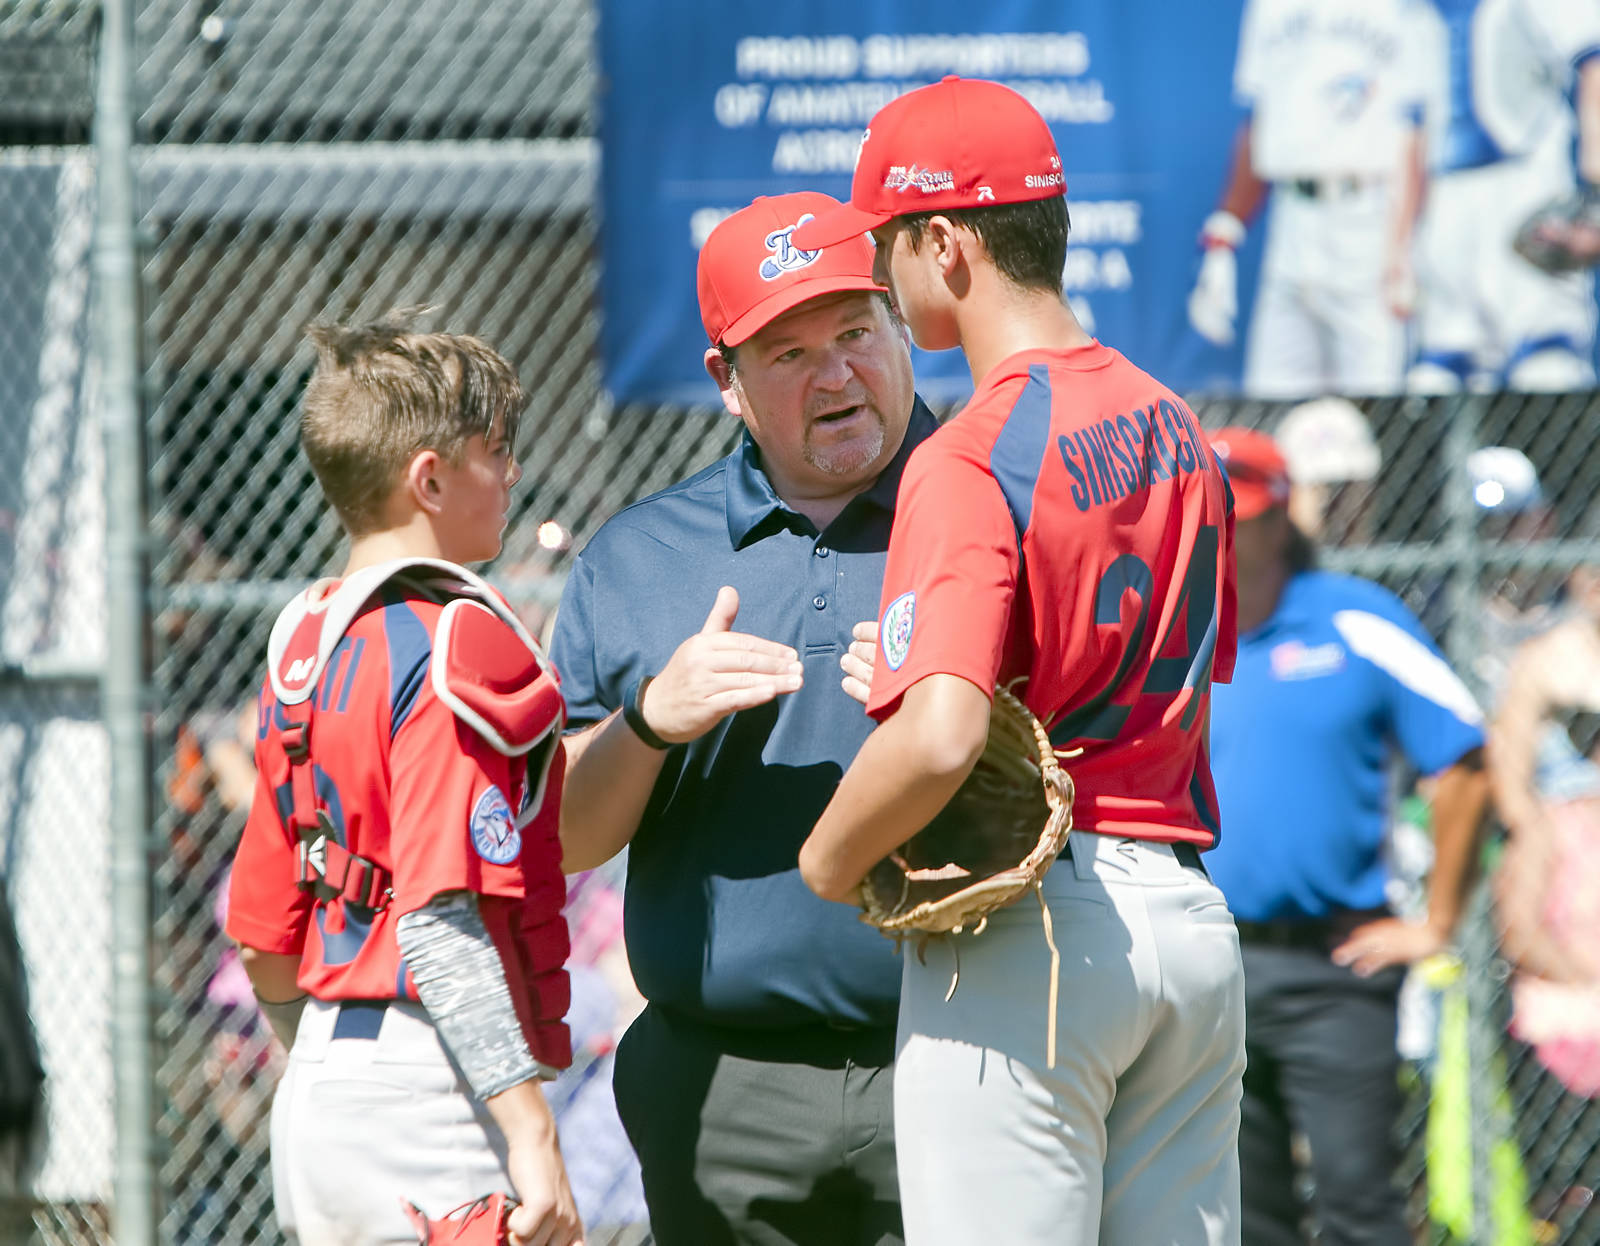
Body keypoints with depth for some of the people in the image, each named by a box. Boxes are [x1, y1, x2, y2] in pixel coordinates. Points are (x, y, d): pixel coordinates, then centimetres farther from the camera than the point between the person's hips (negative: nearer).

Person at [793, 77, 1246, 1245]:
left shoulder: (971, 458, -15)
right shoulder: (1175, 428, 11)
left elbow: (942, 736, -27)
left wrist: (827, 860, -10)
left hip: (1026, 929, -8)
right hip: (1190, 917, 8)